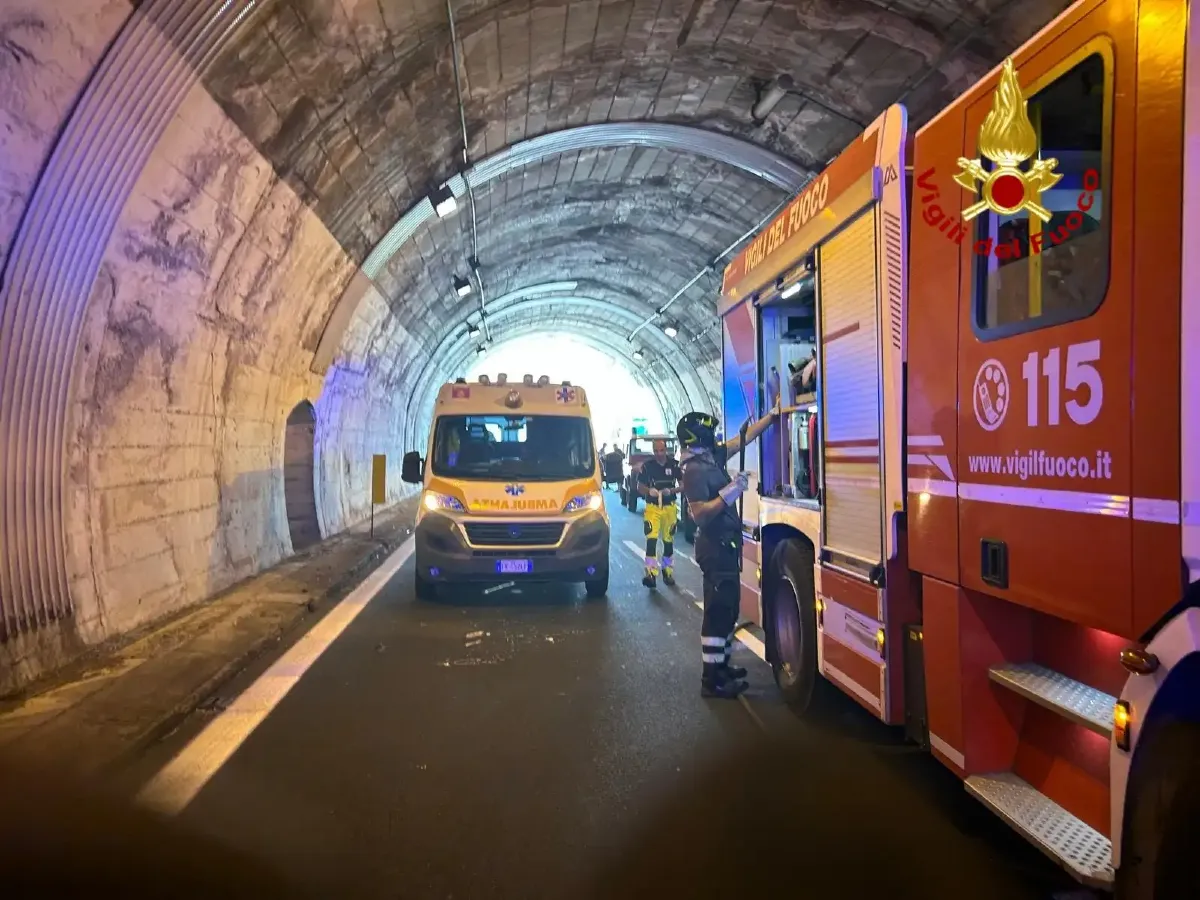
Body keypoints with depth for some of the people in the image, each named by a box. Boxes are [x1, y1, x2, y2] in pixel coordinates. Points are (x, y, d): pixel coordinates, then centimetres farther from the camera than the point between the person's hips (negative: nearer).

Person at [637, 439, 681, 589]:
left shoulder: (675, 465, -2)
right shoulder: (647, 466, -2)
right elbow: (640, 487, 3)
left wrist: (672, 490, -19)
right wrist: (649, 491, -19)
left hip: (670, 507, 1)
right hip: (652, 507, -1)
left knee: (668, 541, 12)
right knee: (651, 540, -15)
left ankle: (668, 572, 27)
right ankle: (651, 574, -18)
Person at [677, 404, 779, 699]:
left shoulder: (713, 457, 10)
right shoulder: (695, 470, -18)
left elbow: (745, 437, 19)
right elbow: (699, 514, -25)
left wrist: (773, 414, 19)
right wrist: (729, 493, -27)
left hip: (725, 546, 10)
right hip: (715, 548, -10)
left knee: (728, 607, 16)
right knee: (718, 610, -8)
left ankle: (721, 665, 27)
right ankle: (711, 679, -3)